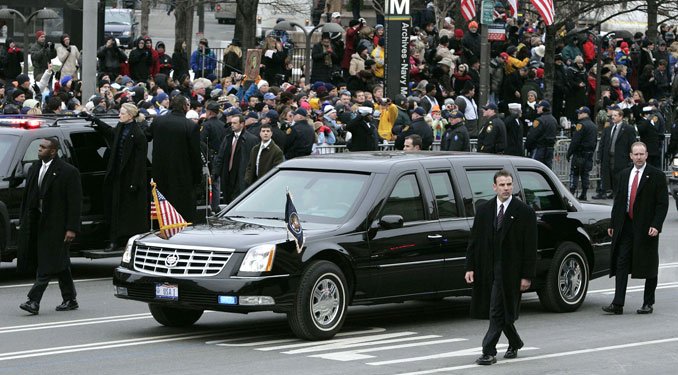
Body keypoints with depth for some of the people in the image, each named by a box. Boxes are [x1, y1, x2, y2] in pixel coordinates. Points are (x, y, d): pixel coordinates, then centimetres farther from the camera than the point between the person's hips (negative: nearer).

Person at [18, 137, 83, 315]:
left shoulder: (68, 172, -9)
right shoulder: (34, 169, 12)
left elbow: (75, 202, -11)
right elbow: (27, 198, 15)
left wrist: (72, 228, -16)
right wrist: (24, 223, 10)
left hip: (55, 225, -7)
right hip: (37, 223, 7)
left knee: (47, 264, -10)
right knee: (60, 264, 15)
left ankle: (34, 301, -15)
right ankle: (69, 299, 23)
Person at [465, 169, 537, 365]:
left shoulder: (524, 212, -4)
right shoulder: (484, 211, 7)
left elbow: (530, 246, -5)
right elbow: (474, 241, 9)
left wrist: (527, 276, -9)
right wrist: (470, 267, 0)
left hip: (509, 271, -4)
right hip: (487, 270, 4)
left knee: (498, 312, -8)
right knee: (501, 312, 12)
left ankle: (489, 352, -6)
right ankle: (515, 343, 33)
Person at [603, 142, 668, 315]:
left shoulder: (656, 176, -3)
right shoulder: (624, 174, 11)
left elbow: (663, 203, -6)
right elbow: (618, 200, 15)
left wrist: (656, 225, -16)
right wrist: (612, 223, 10)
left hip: (646, 228, -4)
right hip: (625, 227, 4)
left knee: (649, 267, 6)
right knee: (621, 264, -4)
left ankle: (648, 304, 17)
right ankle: (617, 304, -7)